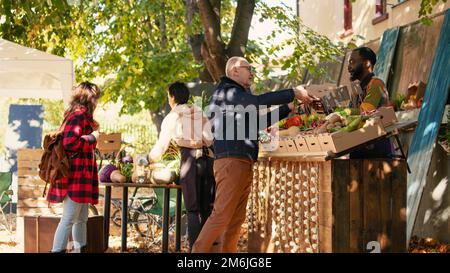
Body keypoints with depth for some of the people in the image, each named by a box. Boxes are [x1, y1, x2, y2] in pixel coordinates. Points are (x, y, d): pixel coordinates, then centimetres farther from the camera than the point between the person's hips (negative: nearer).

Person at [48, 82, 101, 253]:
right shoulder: (79, 115, -13)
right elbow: (69, 143, -23)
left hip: (81, 176, 10)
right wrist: (92, 137, -12)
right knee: (69, 219, -10)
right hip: (75, 175, -10)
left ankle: (81, 249, 19)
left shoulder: (81, 115, 18)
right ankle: (57, 250, -9)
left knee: (81, 219, 14)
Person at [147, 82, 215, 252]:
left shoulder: (172, 117, 7)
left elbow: (161, 145, 15)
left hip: (190, 159, -3)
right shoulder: (200, 113, 17)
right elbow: (210, 139, 6)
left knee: (193, 209, 1)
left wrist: (150, 159, 31)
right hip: (208, 158, 4)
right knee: (207, 208, 11)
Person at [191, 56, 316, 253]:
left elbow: (259, 121, 27)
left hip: (244, 164, 10)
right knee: (221, 216, -15)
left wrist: (289, 107, 21)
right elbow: (259, 102, -18)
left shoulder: (239, 95, 26)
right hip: (231, 161, -10)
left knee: (237, 218, 5)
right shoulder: (226, 91, -5)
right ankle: (198, 251, -13)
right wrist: (293, 93, -15)